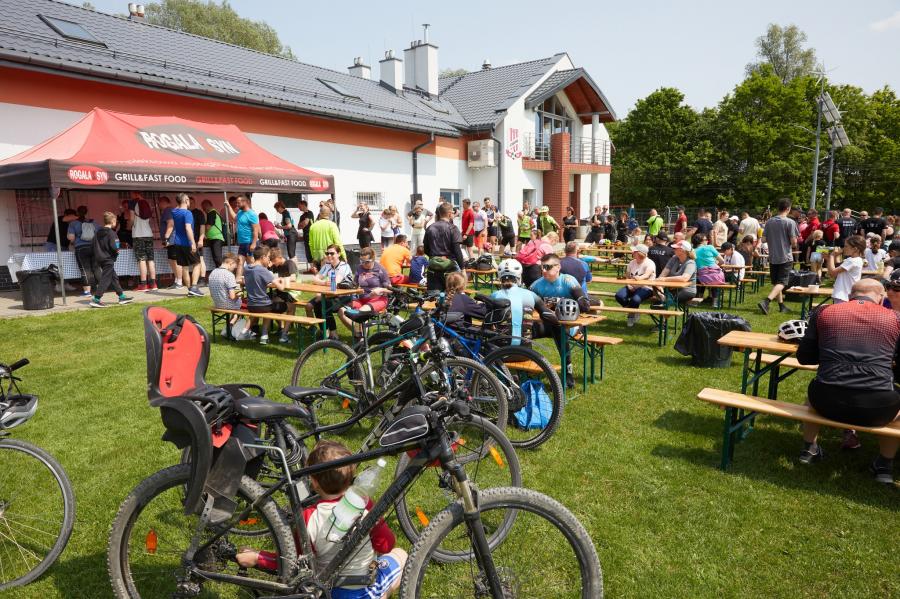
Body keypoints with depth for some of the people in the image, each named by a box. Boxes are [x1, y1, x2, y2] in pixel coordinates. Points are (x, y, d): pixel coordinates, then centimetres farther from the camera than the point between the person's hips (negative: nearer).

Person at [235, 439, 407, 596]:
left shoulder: (308, 517, -25)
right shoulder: (365, 504, -23)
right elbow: (386, 546, -11)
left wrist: (256, 558, -4)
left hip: (327, 592, 2)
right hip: (365, 591, -2)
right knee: (400, 555, 24)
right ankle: (377, 595, 7)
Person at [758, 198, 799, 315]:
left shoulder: (769, 222, 1)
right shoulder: (790, 222, -11)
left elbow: (764, 239, 3)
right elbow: (794, 242, -12)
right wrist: (794, 245, 10)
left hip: (772, 257, 5)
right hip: (786, 257, -5)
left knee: (776, 282, 14)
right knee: (781, 283, -5)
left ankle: (781, 305, 23)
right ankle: (766, 301, -24)